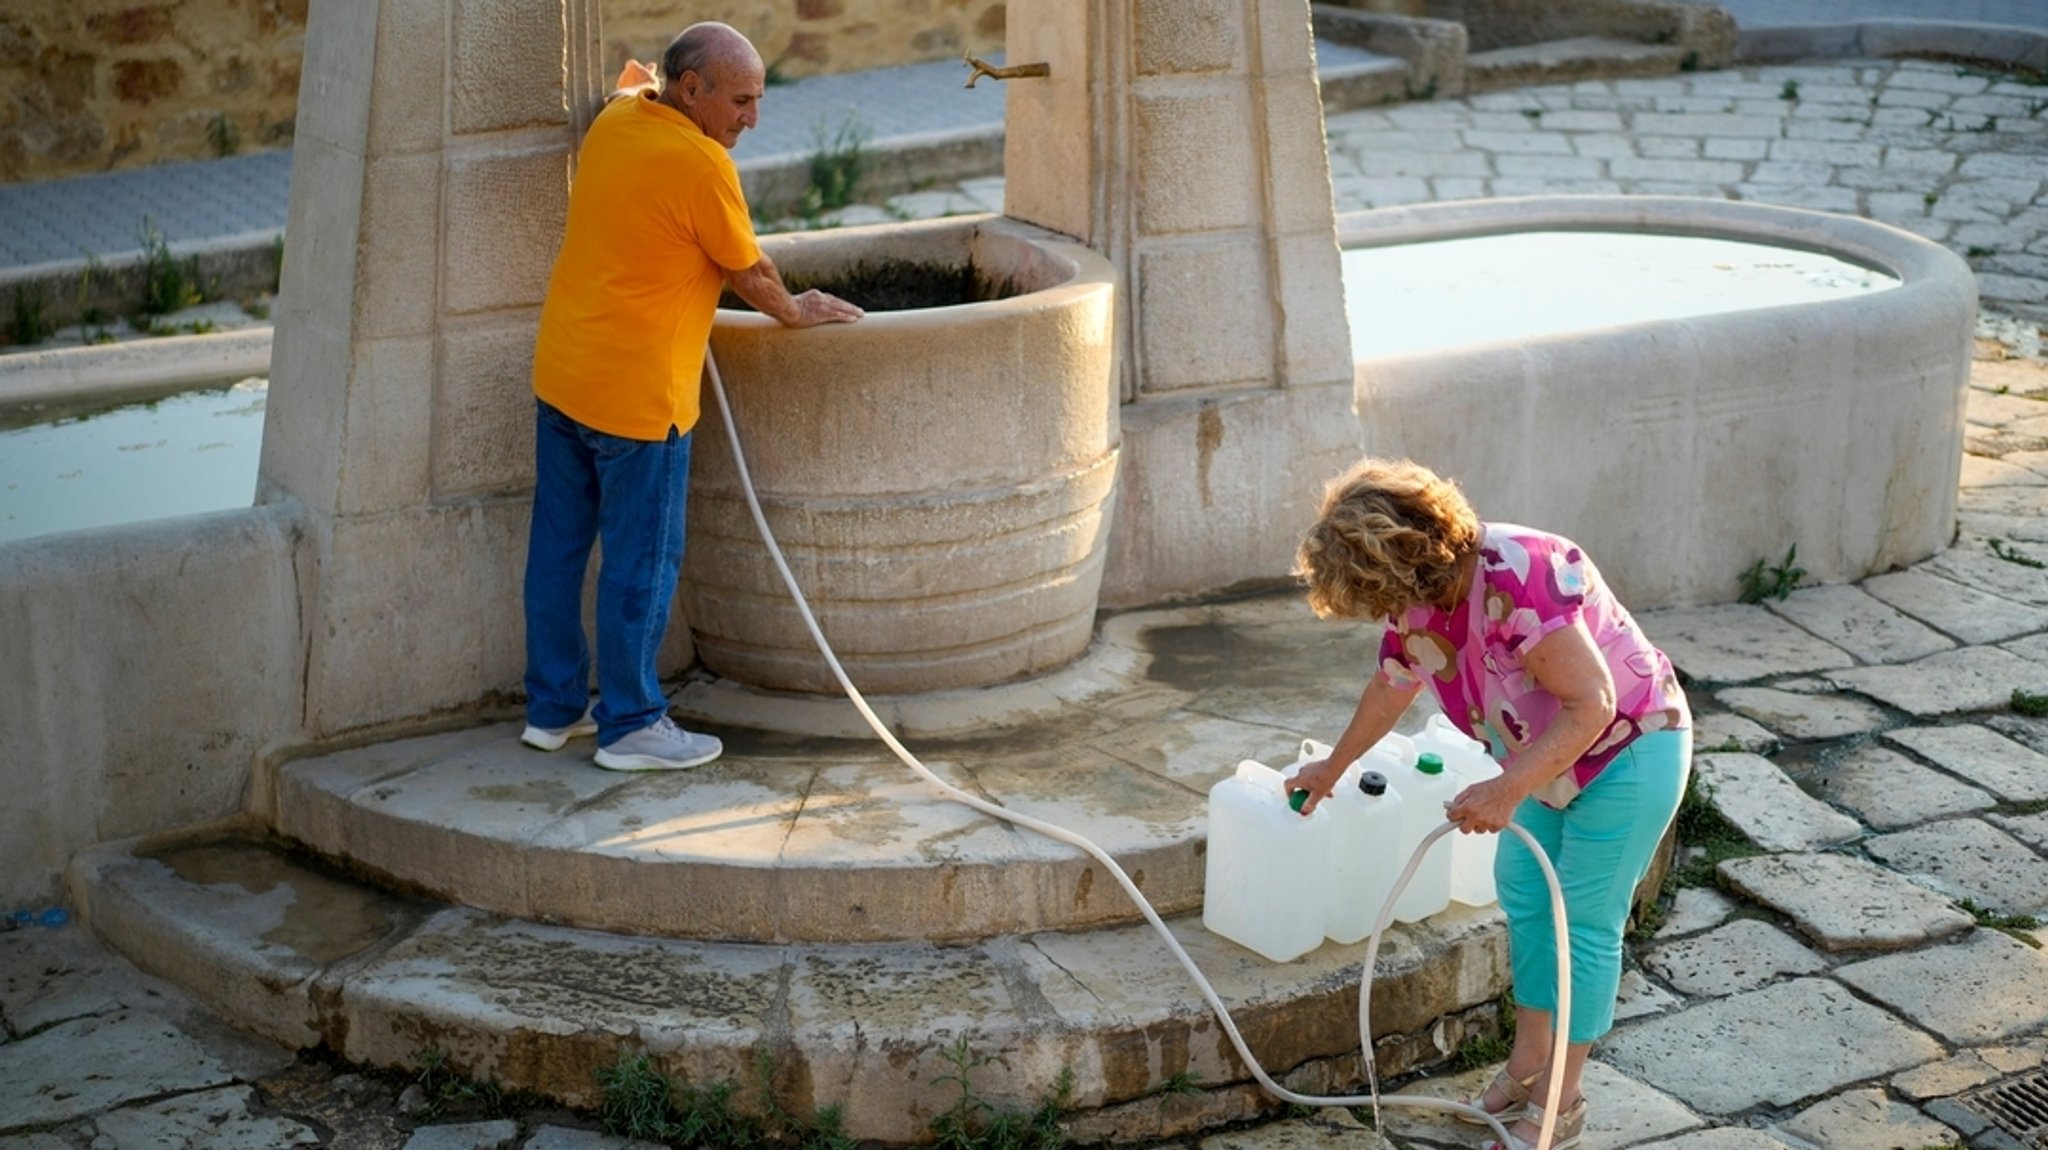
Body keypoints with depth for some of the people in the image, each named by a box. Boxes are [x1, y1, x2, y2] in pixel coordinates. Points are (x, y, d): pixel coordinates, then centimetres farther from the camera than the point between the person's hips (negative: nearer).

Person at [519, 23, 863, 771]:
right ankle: (630, 727, 12)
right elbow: (749, 275, -4)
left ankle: (552, 708, 26)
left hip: (559, 373, 9)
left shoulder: (614, 121, 4)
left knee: (558, 546, 14)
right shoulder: (700, 164, -19)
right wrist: (796, 312, 11)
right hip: (636, 394, -9)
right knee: (641, 563, 3)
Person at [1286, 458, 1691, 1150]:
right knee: (1522, 889, 13)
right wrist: (1333, 769, 28)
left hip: (1632, 747, -8)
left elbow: (1591, 706, -34)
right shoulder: (1417, 602, -7)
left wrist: (1506, 791, -38)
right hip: (1555, 756, 8)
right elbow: (1389, 688, 14)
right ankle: (1528, 1064, 27)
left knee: (1585, 923, -2)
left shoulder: (1517, 579, -35)